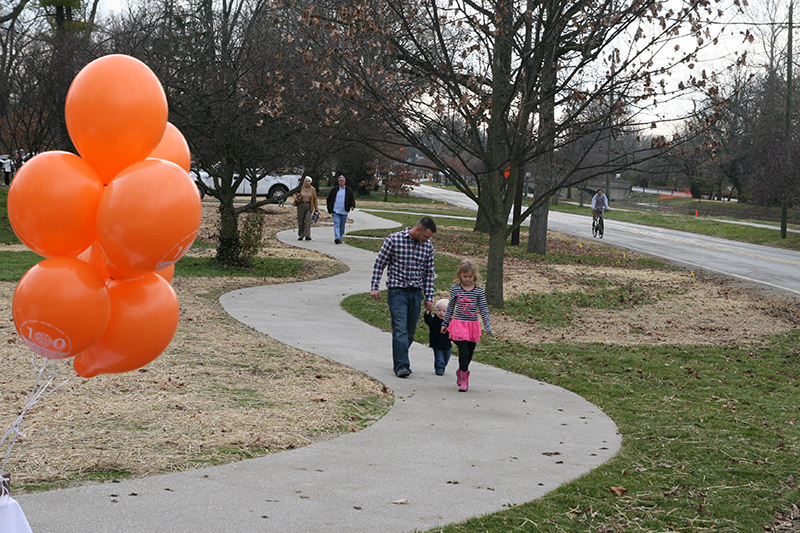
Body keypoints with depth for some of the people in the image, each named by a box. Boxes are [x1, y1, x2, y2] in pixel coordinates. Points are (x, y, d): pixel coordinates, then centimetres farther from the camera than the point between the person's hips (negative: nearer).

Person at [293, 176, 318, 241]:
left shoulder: (312, 189, 2)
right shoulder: (300, 188, 0)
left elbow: (315, 199, 7)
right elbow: (295, 194, 14)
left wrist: (316, 208, 5)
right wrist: (296, 198, -7)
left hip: (309, 206, -1)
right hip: (301, 205, 1)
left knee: (307, 220, -11)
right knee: (300, 221, 4)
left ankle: (307, 236, -14)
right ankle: (300, 236, 12)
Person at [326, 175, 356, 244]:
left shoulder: (349, 191, 8)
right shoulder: (334, 190, 7)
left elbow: (352, 199, 5)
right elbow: (329, 199, 12)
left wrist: (352, 206, -14)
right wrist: (329, 209, 6)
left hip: (344, 212, 1)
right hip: (336, 211, -1)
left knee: (342, 226, 7)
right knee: (337, 224, -14)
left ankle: (340, 239, 17)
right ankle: (337, 238, -25)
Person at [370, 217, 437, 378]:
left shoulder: (428, 246, 7)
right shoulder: (394, 239, -6)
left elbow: (429, 273, 14)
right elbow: (379, 263, 0)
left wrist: (429, 297, 10)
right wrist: (375, 287, -6)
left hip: (416, 293, 5)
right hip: (397, 291, -5)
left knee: (410, 332, 8)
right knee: (400, 330, -12)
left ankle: (399, 362, 23)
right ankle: (401, 366, -13)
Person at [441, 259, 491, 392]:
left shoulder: (479, 290, 1)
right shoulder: (455, 288, 0)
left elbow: (484, 309, 2)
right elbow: (450, 307, 10)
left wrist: (487, 326, -5)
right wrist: (445, 324, 15)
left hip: (473, 326, 2)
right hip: (459, 324, -2)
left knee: (469, 354, 9)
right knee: (464, 353, -11)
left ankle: (460, 372, 35)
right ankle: (464, 380, -2)